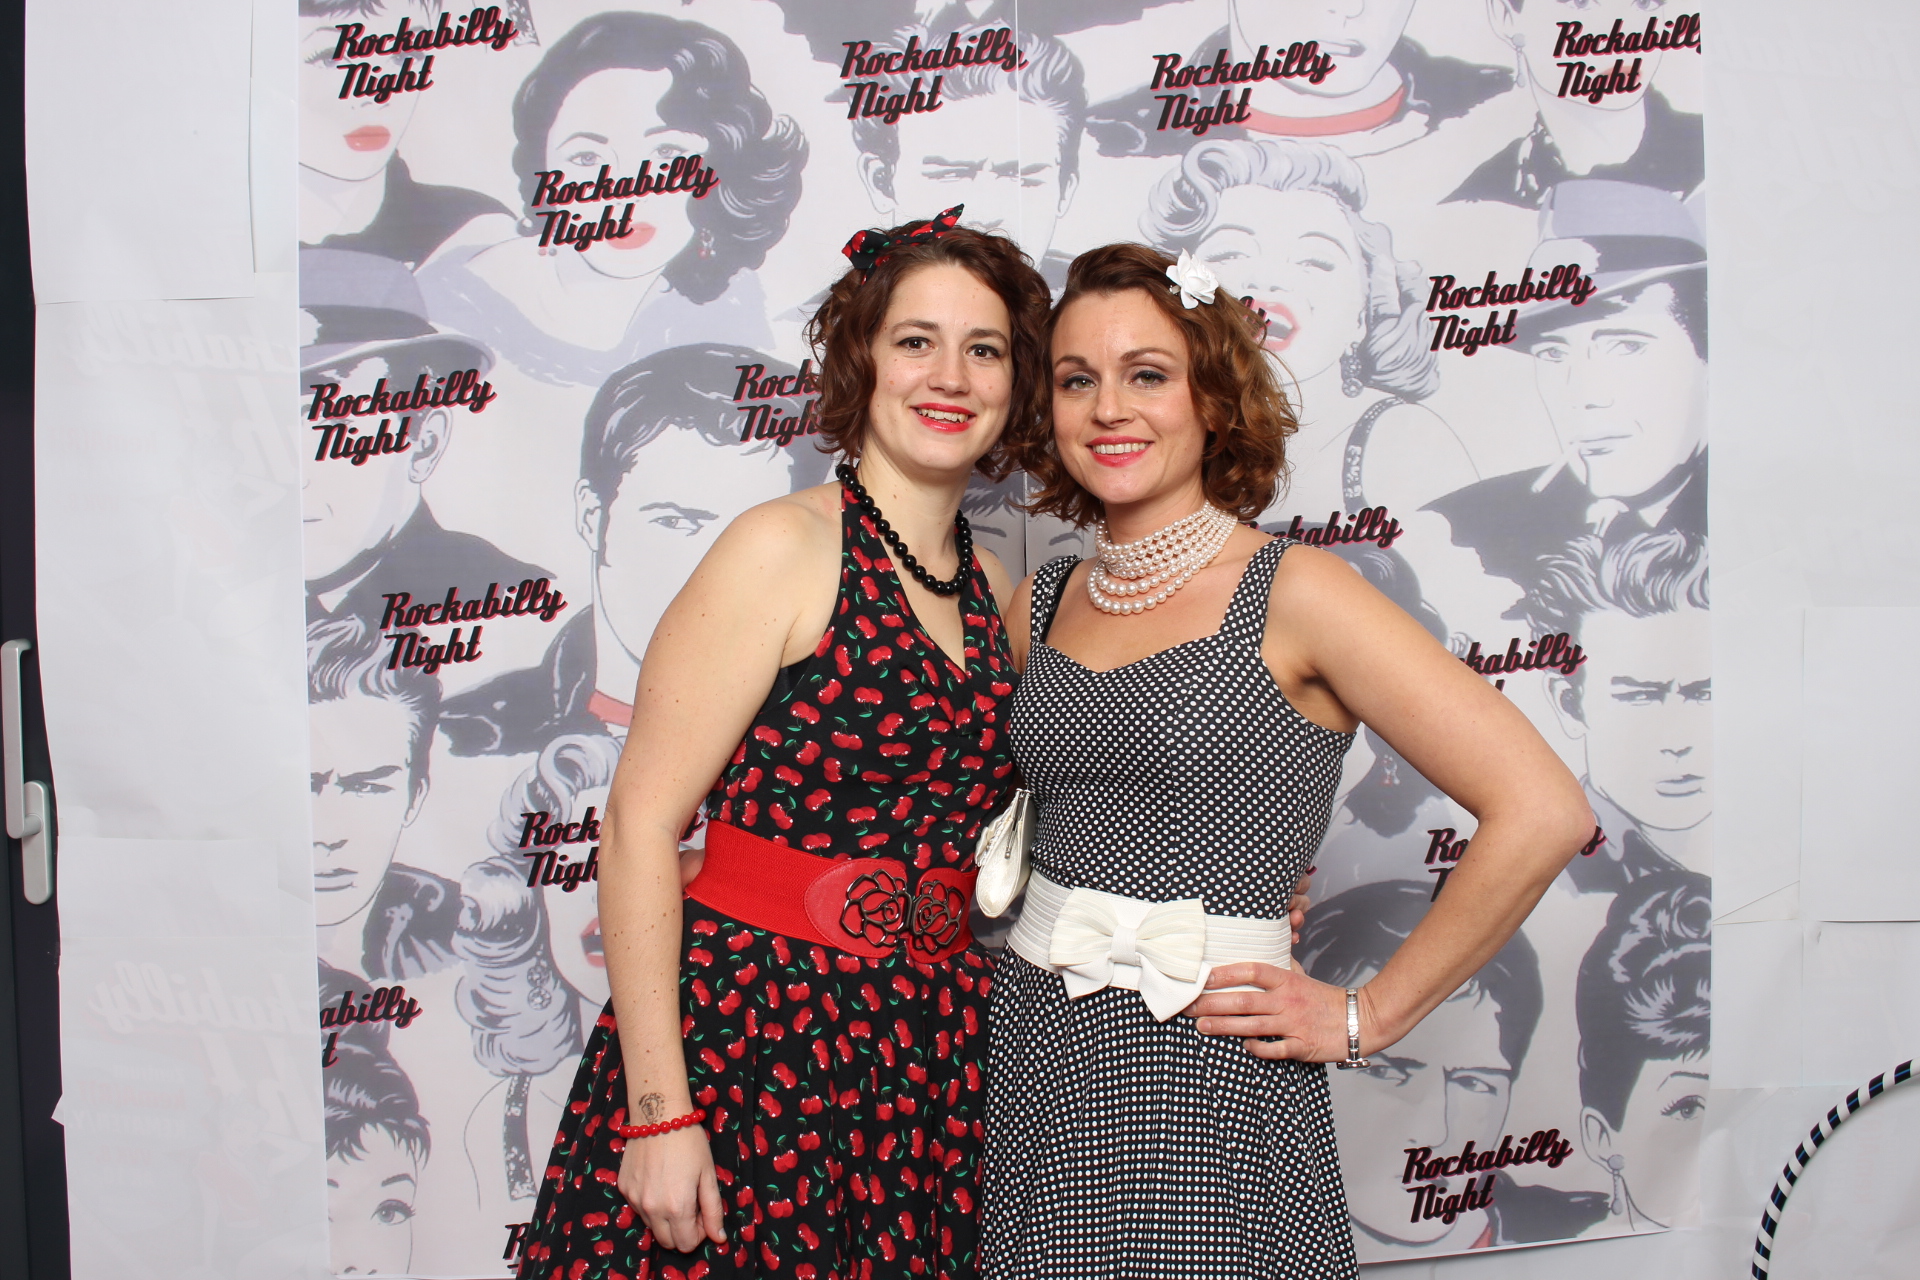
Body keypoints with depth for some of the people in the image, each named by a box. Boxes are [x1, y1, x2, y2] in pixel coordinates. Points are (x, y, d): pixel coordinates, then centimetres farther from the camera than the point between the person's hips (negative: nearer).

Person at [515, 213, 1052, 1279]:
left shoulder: (994, 588, 8)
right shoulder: (785, 549, -11)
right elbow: (641, 824, -13)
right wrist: (658, 1108, -17)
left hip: (931, 1063, 6)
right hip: (743, 1040, -5)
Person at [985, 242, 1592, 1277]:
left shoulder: (1291, 594, -11)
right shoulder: (1040, 608, 5)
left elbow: (1543, 814, -16)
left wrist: (1365, 1016, -10)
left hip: (1206, 1080, -5)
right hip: (1031, 1054, 5)